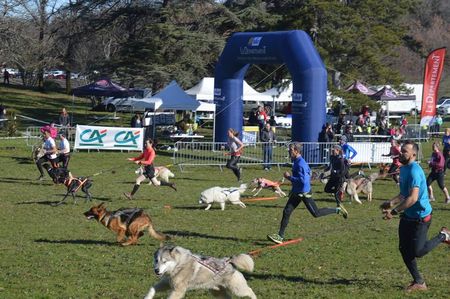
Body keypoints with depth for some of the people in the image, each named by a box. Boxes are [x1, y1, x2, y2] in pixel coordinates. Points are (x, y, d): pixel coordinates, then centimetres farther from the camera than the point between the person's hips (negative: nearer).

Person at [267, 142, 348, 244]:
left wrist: (289, 177, -23)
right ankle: (280, 236, 4)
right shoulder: (296, 161, 7)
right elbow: (309, 172, 22)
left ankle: (338, 210, 18)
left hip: (304, 193, -9)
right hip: (296, 192, 9)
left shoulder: (300, 164, -23)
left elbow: (303, 180, -30)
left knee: (316, 213, 3)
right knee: (286, 212, 3)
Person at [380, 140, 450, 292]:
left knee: (417, 251, -6)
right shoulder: (404, 168, 7)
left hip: (420, 217, -9)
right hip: (408, 216, 9)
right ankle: (418, 282, 19)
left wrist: (393, 212, -27)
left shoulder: (414, 171, -24)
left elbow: (412, 198, -31)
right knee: (404, 249, 8)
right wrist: (391, 202, 7)